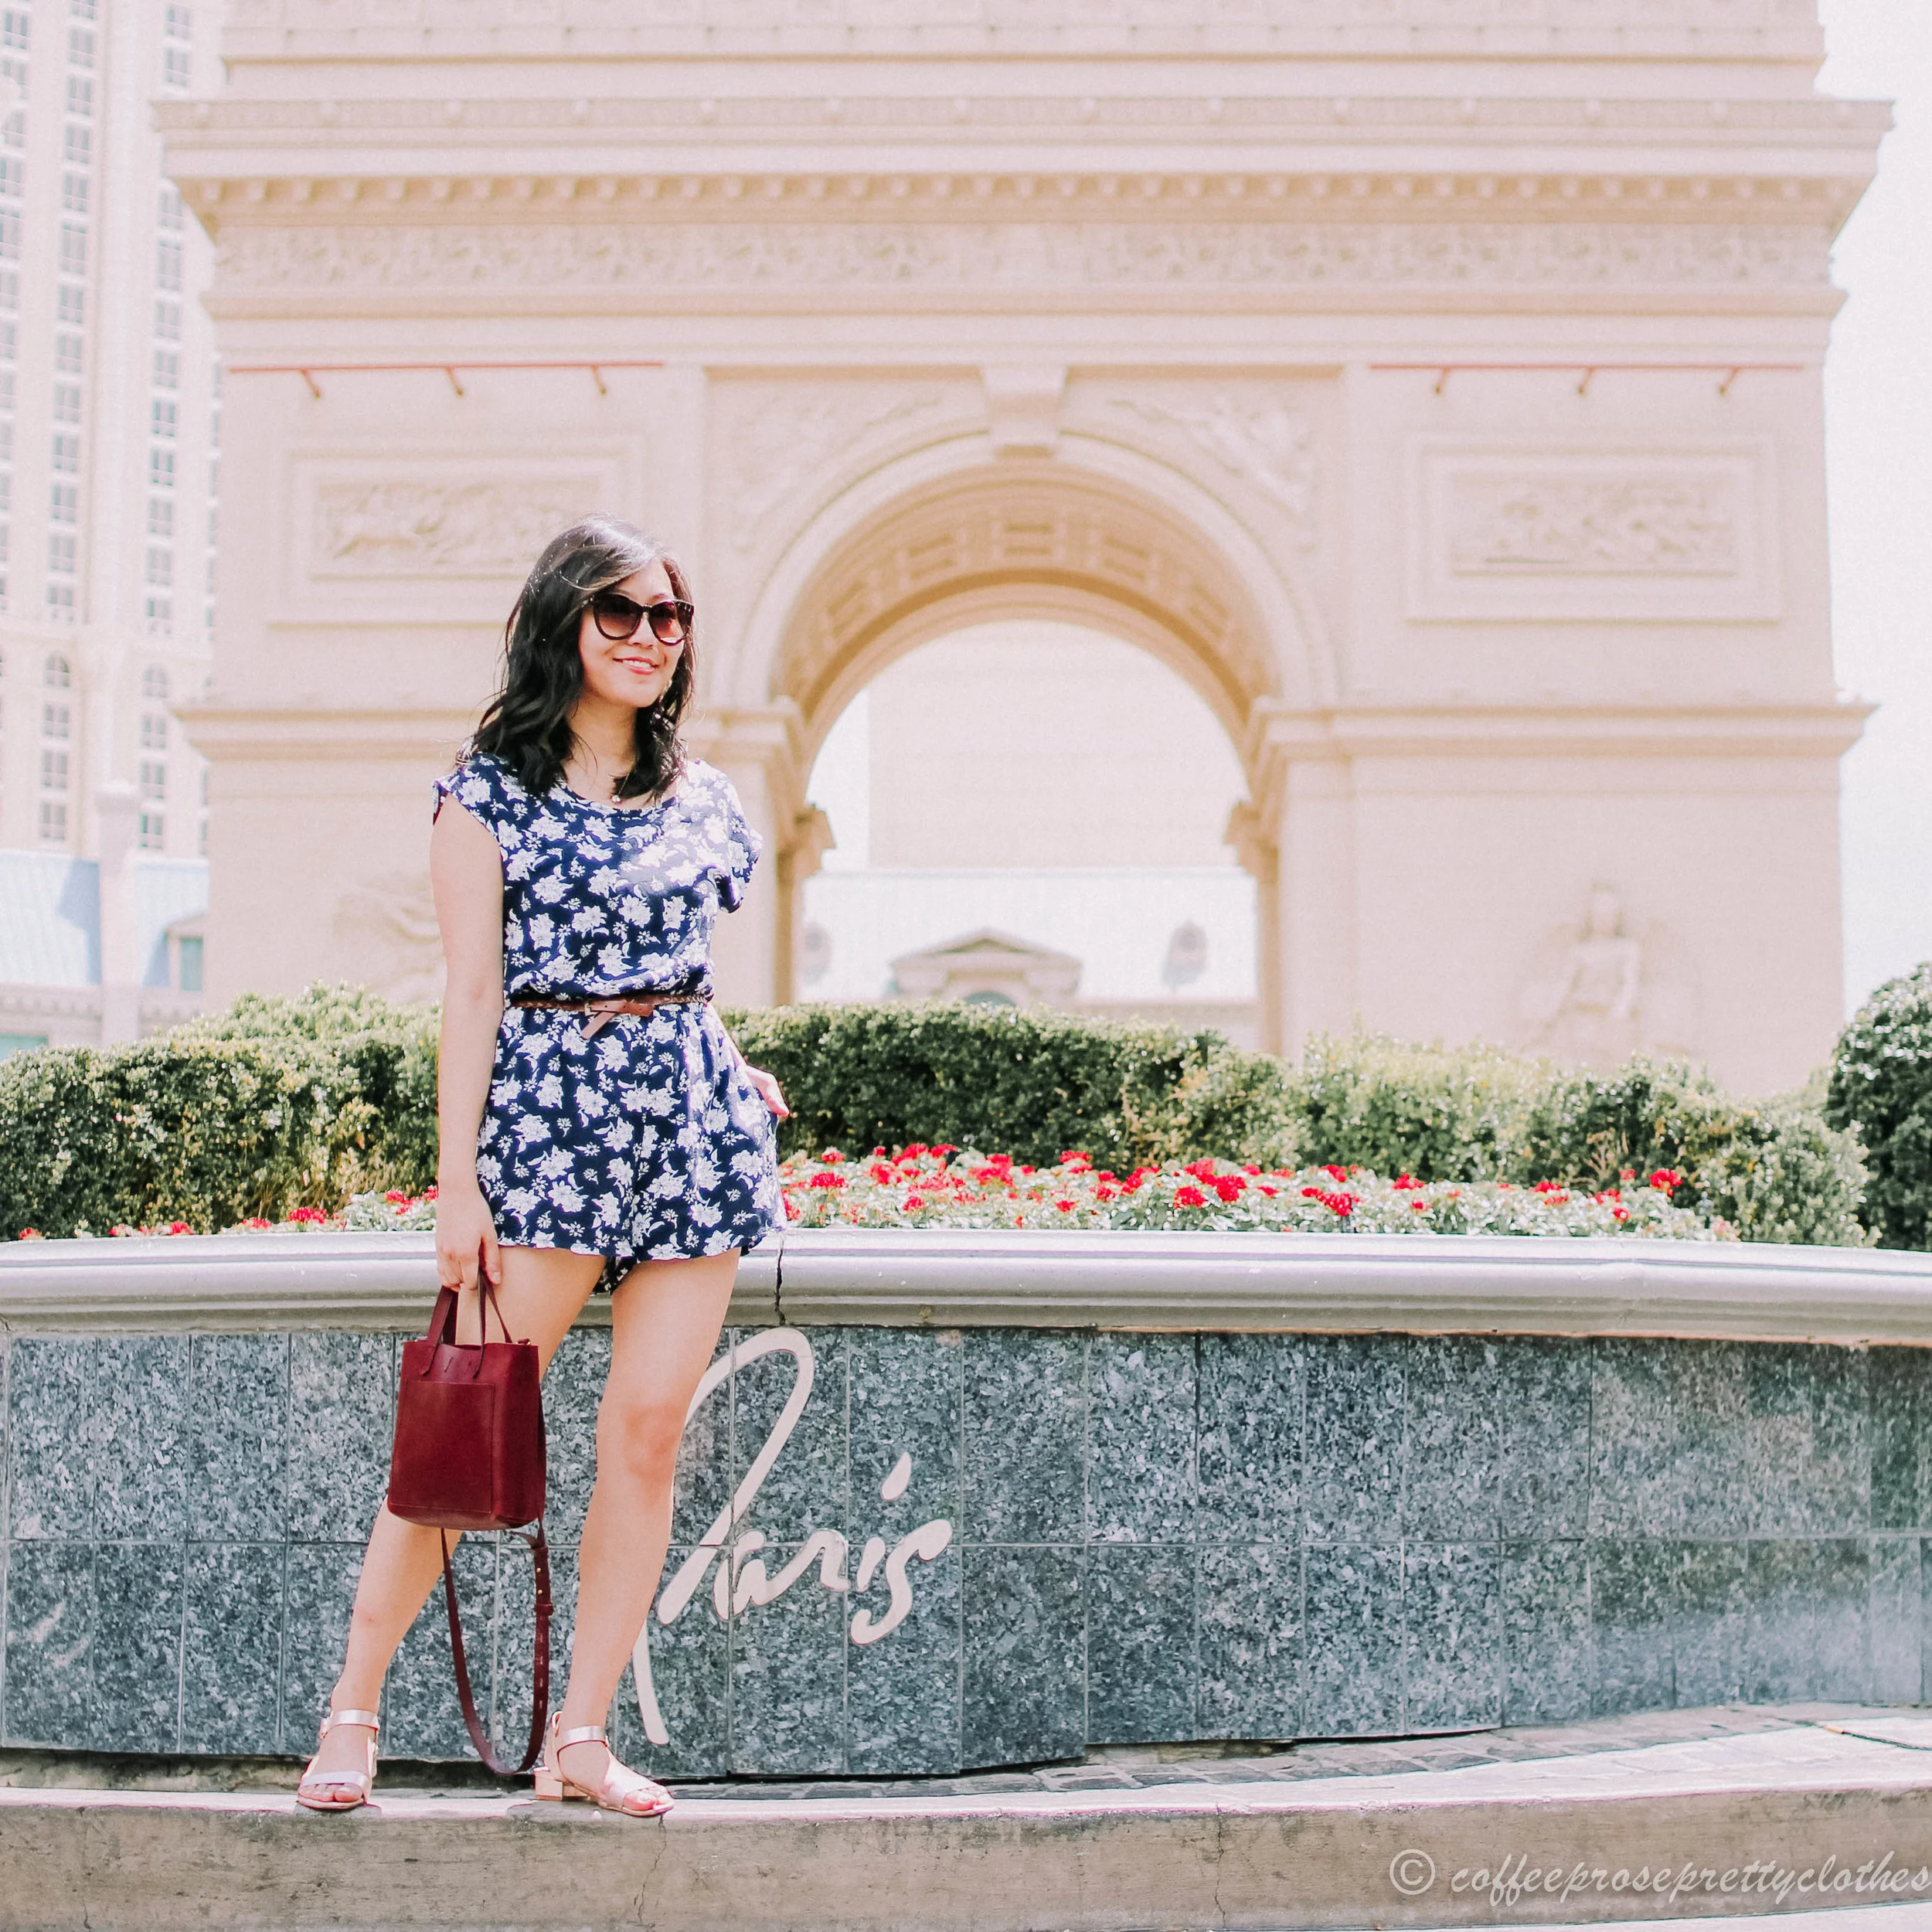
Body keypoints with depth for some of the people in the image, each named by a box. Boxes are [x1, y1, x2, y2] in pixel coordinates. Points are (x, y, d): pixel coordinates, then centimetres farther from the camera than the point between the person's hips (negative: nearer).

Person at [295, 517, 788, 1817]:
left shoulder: (701, 795, 15)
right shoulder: (490, 792, 1)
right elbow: (474, 991, -5)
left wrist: (730, 1076, 11)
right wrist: (457, 1178, -9)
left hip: (692, 1116, 5)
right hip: (546, 1113, -4)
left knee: (650, 1429, 0)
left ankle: (581, 1741, 8)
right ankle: (353, 1712, 9)